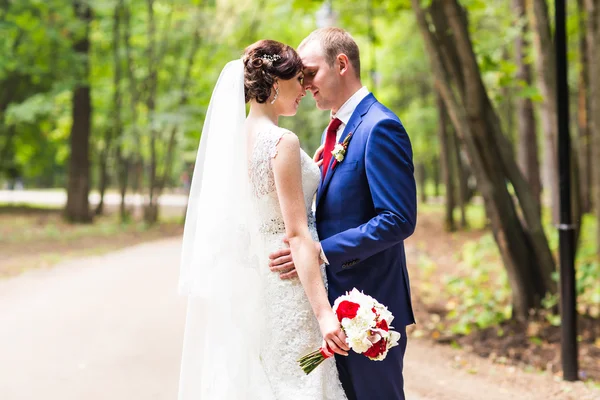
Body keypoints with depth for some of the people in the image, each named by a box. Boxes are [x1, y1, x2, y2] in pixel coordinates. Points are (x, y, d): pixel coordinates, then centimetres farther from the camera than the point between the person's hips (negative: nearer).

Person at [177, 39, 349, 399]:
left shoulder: (234, 136, 7)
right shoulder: (282, 142, -16)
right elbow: (296, 233, -22)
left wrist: (311, 166, 18)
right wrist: (323, 312, -25)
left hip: (247, 283, 9)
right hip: (287, 283, -9)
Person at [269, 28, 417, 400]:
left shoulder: (380, 127, -15)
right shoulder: (335, 132, 15)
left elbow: (399, 219, -22)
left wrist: (321, 251, -24)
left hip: (368, 304, -9)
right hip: (335, 300, 9)